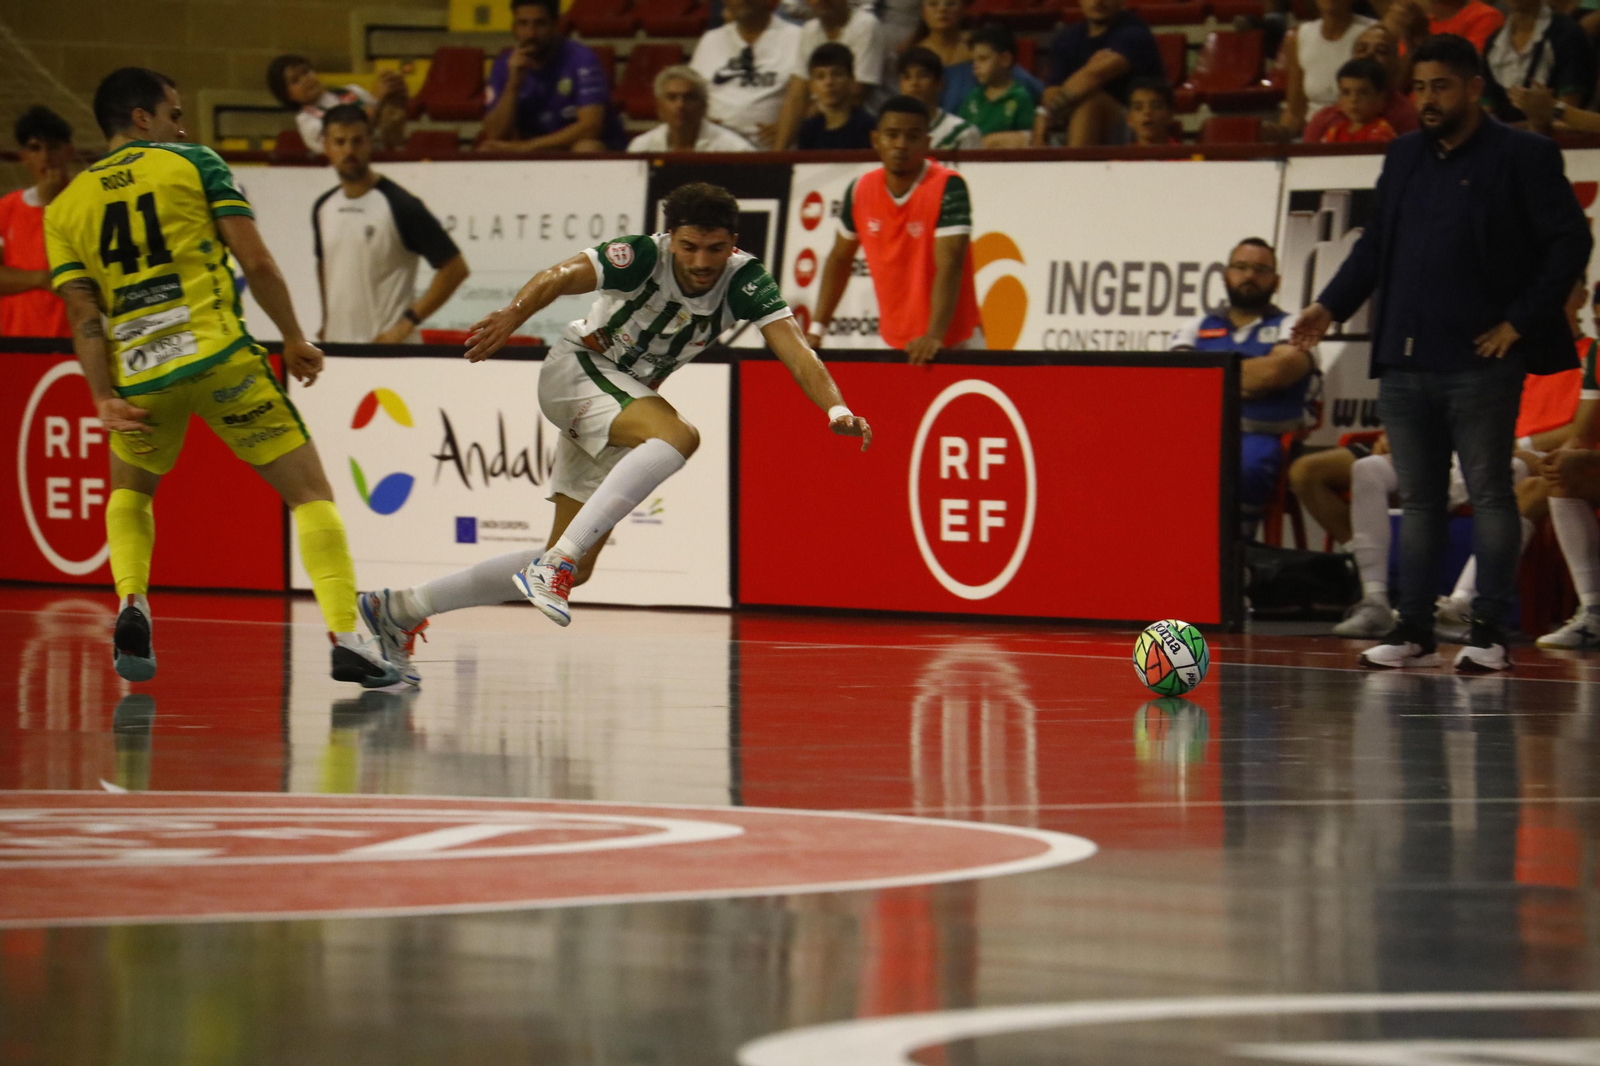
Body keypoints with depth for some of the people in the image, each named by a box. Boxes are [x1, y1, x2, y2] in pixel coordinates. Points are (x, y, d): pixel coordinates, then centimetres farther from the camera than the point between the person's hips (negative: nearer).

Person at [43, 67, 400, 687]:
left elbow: (84, 317, 5)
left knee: (129, 491, 31)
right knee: (310, 492, 3)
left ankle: (132, 604, 5)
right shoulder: (194, 165, 7)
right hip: (219, 357, -3)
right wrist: (295, 339, 8)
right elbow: (255, 261, -1)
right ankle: (345, 638, -13)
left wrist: (103, 398, 0)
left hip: (139, 376, 3)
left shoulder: (65, 207, 14)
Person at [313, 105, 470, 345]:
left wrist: (408, 322, -13)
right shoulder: (323, 208, 11)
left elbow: (455, 268, -9)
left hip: (387, 345, -7)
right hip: (336, 343, 7)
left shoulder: (400, 205, -9)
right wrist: (327, 323, 16)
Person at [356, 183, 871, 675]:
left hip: (630, 398, 6)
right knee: (679, 435, -35)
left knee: (574, 567, 5)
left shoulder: (745, 279, -12)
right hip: (575, 369, -6)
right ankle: (553, 563, -40)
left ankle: (398, 609, 16)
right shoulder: (642, 257, -22)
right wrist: (514, 313, -60)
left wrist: (836, 408, -42)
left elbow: (793, 348, -23)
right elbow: (562, 276, -38)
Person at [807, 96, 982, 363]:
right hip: (892, 344, 4)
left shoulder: (948, 188, -16)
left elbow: (949, 266, -24)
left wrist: (934, 337, -35)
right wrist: (817, 329, 6)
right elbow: (839, 259, 13)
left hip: (952, 345, -4)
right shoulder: (861, 191, 0)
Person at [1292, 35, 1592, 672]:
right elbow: (1374, 243, 19)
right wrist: (1332, 305, 5)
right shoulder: (1404, 158, 15)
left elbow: (1569, 243, -7)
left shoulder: (1522, 158, -4)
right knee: (1418, 498, 9)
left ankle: (1489, 632, 1)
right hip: (1403, 361, 6)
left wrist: (1521, 321, -11)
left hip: (1480, 363, -6)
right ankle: (1414, 630, 13)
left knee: (1489, 494, -2)